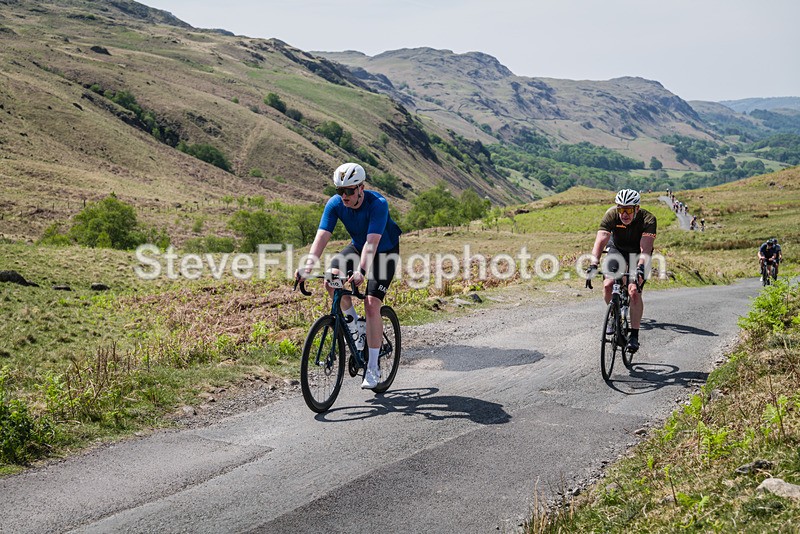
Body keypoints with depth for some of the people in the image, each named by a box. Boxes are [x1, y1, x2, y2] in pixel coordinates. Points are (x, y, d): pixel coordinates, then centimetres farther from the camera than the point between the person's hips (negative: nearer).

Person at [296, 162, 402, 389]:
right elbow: (322, 236, -28)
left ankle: (372, 369, -7)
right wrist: (309, 266, -43)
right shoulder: (335, 204, -20)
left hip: (385, 251, -5)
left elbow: (372, 242, -42)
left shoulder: (378, 204, -33)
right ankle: (353, 322, 3)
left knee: (371, 306, -17)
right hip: (357, 247, 5)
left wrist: (360, 272, -56)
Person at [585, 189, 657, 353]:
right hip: (617, 249, 2)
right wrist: (593, 265, -50)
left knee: (634, 292, -18)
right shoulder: (611, 215, -27)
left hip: (638, 254, -2)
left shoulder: (648, 219, -31)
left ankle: (634, 336, -10)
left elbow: (646, 248, -41)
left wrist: (640, 268, -58)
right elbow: (600, 241, -36)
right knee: (608, 285, -17)